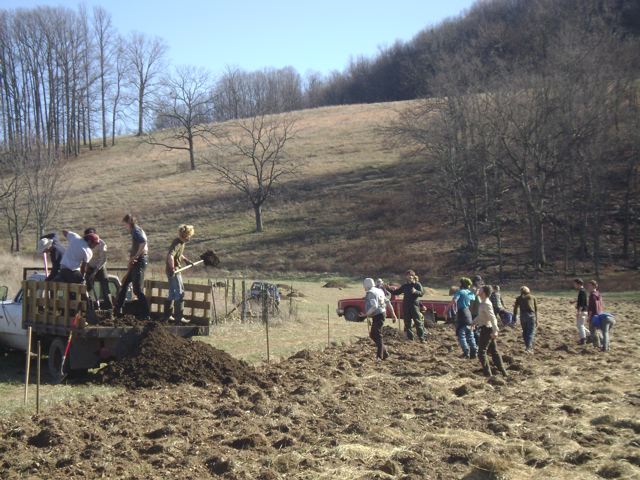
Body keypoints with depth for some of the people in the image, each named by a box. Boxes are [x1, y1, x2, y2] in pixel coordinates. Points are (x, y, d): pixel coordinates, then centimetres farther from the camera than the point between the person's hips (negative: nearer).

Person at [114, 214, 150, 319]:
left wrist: (135, 256, -21)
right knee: (125, 283, 19)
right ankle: (117, 310, 28)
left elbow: (143, 243, -29)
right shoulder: (136, 230, 18)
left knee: (137, 289, -10)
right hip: (136, 262, 11)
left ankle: (145, 315, -9)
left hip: (139, 261, -11)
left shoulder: (136, 231, -12)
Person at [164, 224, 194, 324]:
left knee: (172, 294, 15)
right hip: (174, 272, -10)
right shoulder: (177, 243, -21)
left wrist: (185, 259, 17)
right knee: (180, 293, -4)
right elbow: (170, 256, -35)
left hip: (175, 271, 10)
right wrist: (172, 269, -34)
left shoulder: (181, 242, 9)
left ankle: (167, 316, 23)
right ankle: (179, 317, 1)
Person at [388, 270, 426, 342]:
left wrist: (415, 291, -28)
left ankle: (422, 338, -10)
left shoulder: (417, 284, 2)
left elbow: (422, 293, -9)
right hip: (406, 306, 5)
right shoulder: (404, 286, 16)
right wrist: (389, 289, 8)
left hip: (414, 305, -5)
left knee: (418, 322, -11)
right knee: (407, 323, 5)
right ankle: (410, 338, 12)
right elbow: (396, 292, 21)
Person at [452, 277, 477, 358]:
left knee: (461, 334, -3)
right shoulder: (470, 293, 10)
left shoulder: (460, 292, -10)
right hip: (468, 314, 7)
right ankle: (474, 351, 13)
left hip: (461, 313, -7)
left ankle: (466, 352, -11)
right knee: (469, 334, 15)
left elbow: (454, 300, -24)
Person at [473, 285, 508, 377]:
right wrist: (474, 323, 30)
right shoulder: (483, 303, 12)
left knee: (481, 352, -4)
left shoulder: (486, 304, -18)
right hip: (488, 329, 10)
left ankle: (488, 373, -3)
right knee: (494, 351, 13)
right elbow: (480, 316, 26)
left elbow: (493, 318, -26)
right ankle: (503, 372, 16)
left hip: (486, 330, -10)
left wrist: (495, 331, -31)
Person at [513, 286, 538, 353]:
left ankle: (528, 347, 22)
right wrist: (536, 319, 14)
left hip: (523, 316, 1)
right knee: (531, 332, -2)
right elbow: (536, 309, 11)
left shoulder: (519, 298, 14)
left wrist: (514, 318, 11)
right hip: (531, 315, -1)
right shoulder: (532, 297, 14)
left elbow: (515, 308, 7)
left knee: (525, 332, 17)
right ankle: (529, 347, -20)